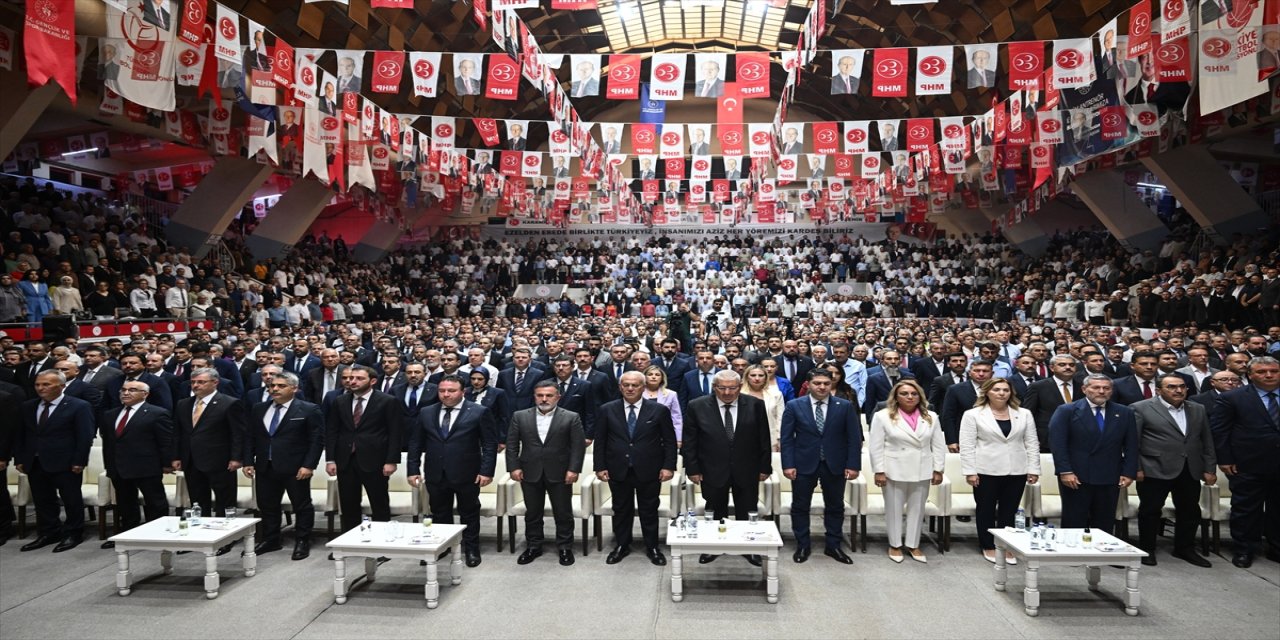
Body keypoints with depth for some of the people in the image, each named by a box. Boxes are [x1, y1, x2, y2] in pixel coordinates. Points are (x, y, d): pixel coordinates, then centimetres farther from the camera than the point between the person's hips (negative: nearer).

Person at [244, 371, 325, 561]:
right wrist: (248, 462, 5)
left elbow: (317, 440, -9)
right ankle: (270, 540, 29)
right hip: (265, 467, 5)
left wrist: (309, 465, -15)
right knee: (267, 505, 14)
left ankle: (302, 542, 16)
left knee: (301, 506, 3)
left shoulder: (309, 410, -7)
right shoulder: (258, 409, 10)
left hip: (295, 468, -5)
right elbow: (250, 438, 14)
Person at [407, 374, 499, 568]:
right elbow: (415, 443, 10)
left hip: (467, 474, -3)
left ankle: (471, 550, 24)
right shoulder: (426, 413, 6)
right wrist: (413, 469, 3)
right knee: (439, 514, 13)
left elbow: (490, 444, -7)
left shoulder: (480, 412, -6)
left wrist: (487, 471, -12)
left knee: (469, 514, 9)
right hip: (436, 475, 3)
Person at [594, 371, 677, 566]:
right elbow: (600, 441, 4)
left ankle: (652, 547, 26)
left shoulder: (659, 410, -3)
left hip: (648, 471, -1)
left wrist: (669, 466, -7)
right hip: (618, 471, 1)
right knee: (621, 510, 13)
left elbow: (670, 441, -1)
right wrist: (600, 466, -1)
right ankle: (621, 546, 29)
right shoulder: (607, 410, 0)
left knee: (649, 511, 10)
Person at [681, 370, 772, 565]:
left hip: (747, 471, 1)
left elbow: (764, 439, -1)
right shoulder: (697, 406, -9)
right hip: (713, 471, 0)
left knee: (747, 515, 13)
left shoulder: (755, 405, -7)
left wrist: (765, 467, 0)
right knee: (715, 514, 14)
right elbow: (689, 441, -4)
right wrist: (692, 468, -5)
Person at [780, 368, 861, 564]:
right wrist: (788, 464, -10)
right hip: (804, 465, -1)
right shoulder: (794, 406, -2)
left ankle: (834, 546, 25)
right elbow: (787, 438, -3)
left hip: (835, 465, 1)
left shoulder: (845, 406, 0)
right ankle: (802, 546, 21)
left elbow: (854, 438, -1)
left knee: (835, 507, 11)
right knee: (800, 506, 7)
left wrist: (853, 465, -7)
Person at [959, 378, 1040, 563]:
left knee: (1009, 511, 8)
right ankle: (988, 547, 19)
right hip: (986, 471, -2)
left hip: (1016, 472, 3)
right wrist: (970, 471, -10)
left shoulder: (1024, 414, 8)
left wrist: (1033, 469, 1)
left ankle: (1006, 547, 19)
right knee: (986, 510, 7)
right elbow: (967, 446, -5)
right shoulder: (973, 415, -2)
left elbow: (1032, 444, 8)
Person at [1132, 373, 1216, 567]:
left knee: (1190, 512, 12)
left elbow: (1207, 441, 13)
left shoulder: (1198, 410, 12)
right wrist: (1135, 468, -11)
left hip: (1190, 471, 5)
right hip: (1155, 471, -5)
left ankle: (1185, 549, 29)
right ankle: (1147, 549, 16)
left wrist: (1209, 469, 7)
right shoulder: (1141, 408, -5)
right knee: (1150, 511, 3)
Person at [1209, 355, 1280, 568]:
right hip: (1249, 467, -3)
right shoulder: (1232, 398, -4)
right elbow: (1218, 430, -4)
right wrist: (1224, 460, -8)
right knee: (1246, 510, 5)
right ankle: (1244, 551, 15)